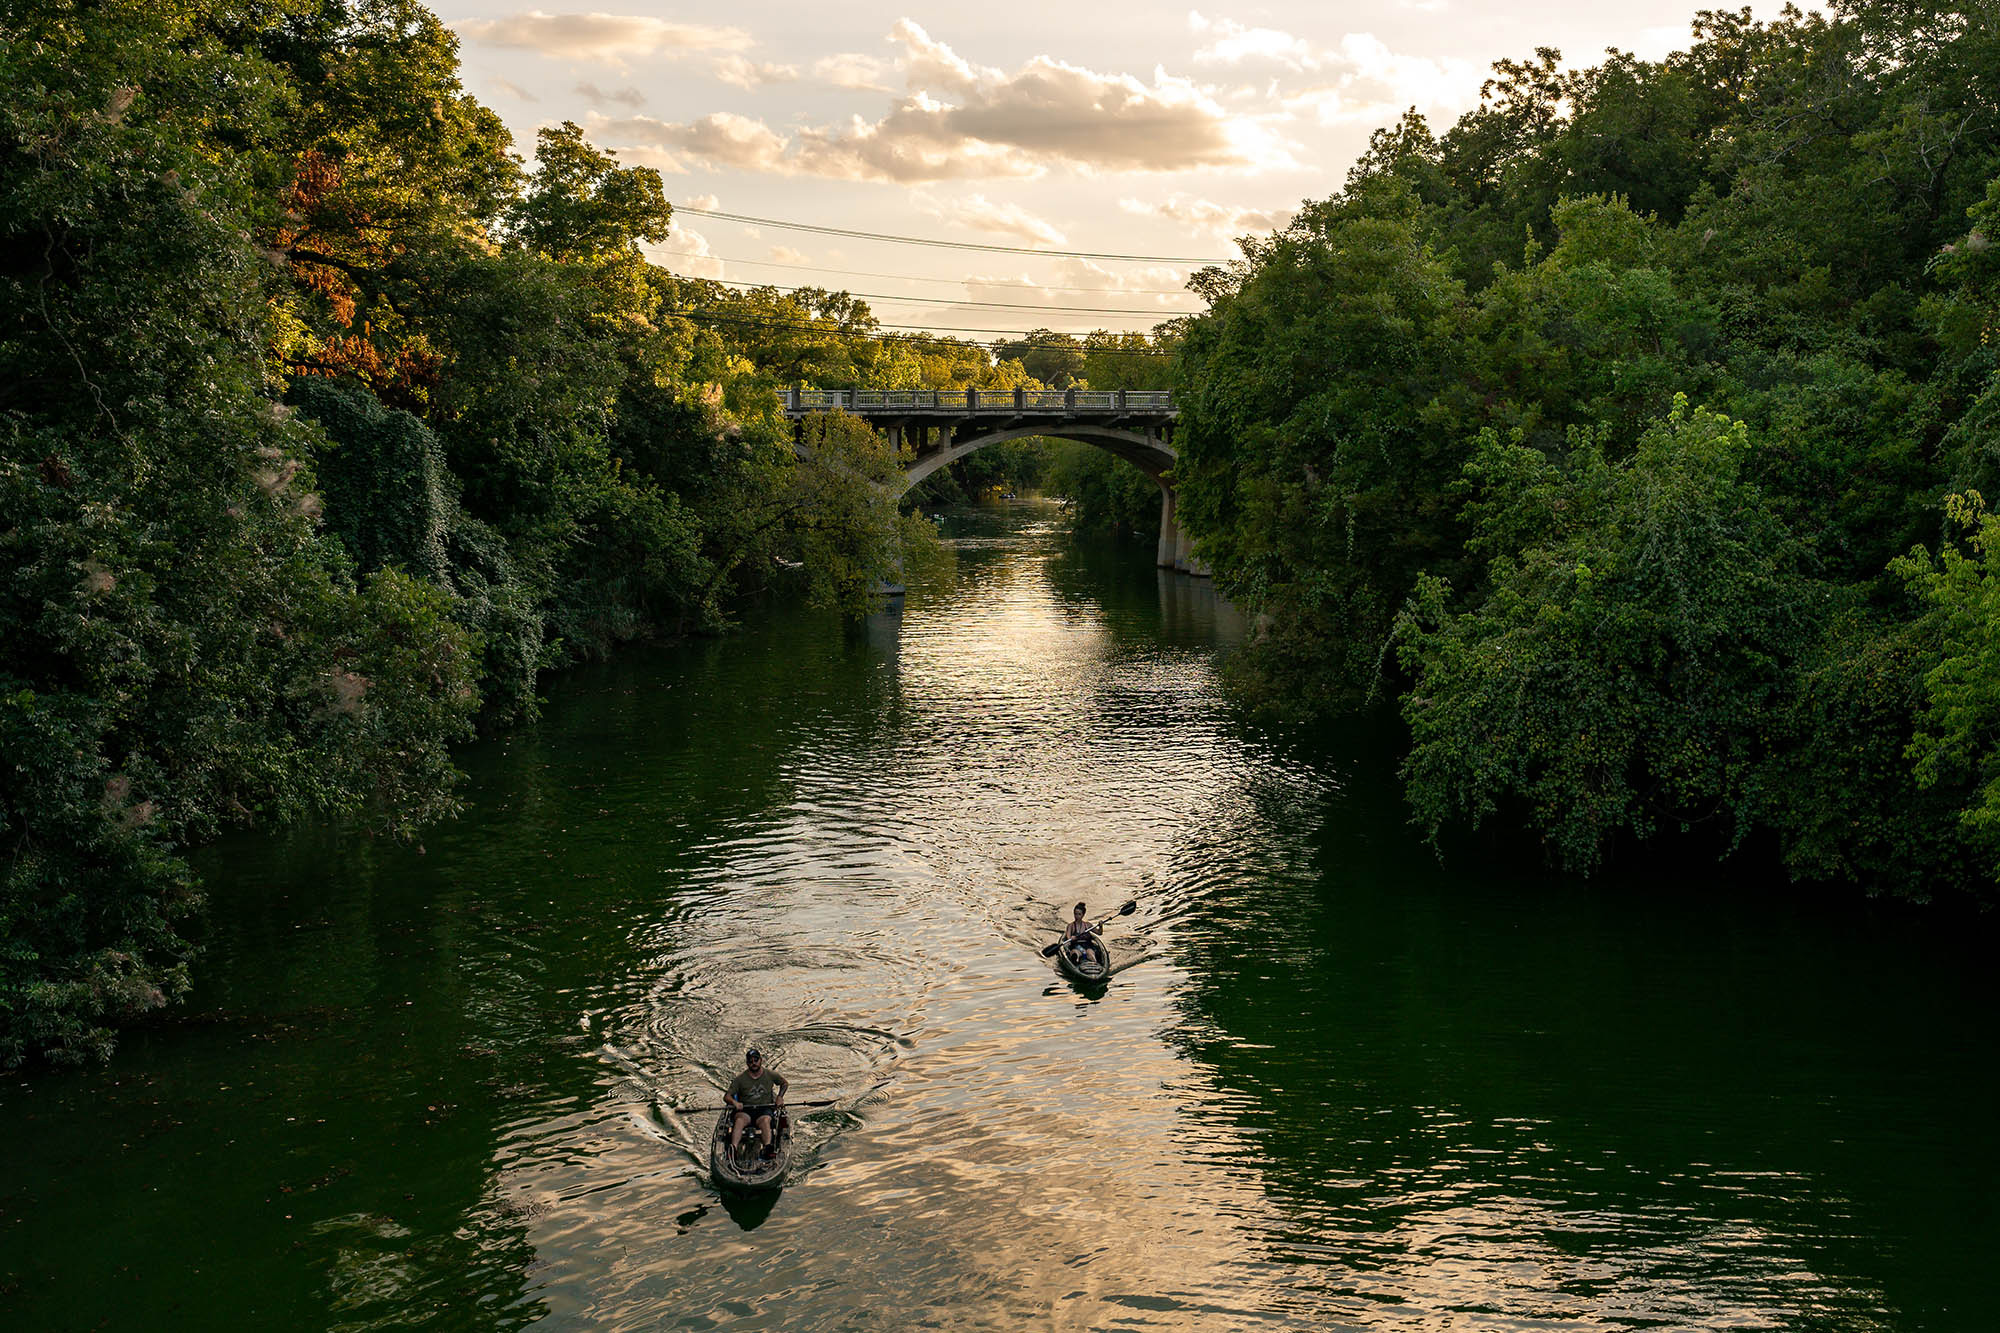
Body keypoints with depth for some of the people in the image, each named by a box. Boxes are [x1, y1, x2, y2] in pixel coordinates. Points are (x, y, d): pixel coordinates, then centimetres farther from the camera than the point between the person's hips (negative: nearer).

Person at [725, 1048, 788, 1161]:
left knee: (765, 1120, -36)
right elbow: (726, 1096, 4)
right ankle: (733, 1148, -56)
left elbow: (784, 1083, 28)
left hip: (765, 1110, 0)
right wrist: (734, 1102, -18)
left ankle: (768, 1149, -60)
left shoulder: (770, 1075, 11)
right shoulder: (740, 1079, 7)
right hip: (745, 1110, 0)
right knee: (740, 1120, -35)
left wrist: (780, 1097, 11)